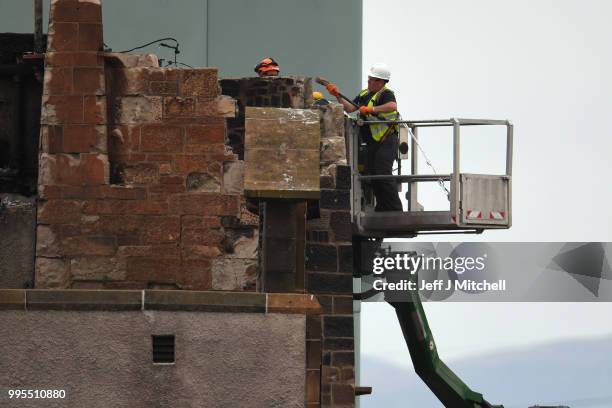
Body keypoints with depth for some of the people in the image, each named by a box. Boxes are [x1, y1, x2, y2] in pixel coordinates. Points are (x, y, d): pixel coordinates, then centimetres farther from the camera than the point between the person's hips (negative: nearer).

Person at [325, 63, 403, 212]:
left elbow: (392, 106, -32)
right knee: (372, 174, 10)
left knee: (383, 174, -16)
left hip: (386, 142, -9)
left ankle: (395, 209, -13)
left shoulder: (385, 94, -11)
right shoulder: (364, 94, 16)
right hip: (373, 143, 9)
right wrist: (338, 96, 5)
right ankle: (382, 207, 19)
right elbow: (350, 108, 16)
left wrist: (371, 109, -30)